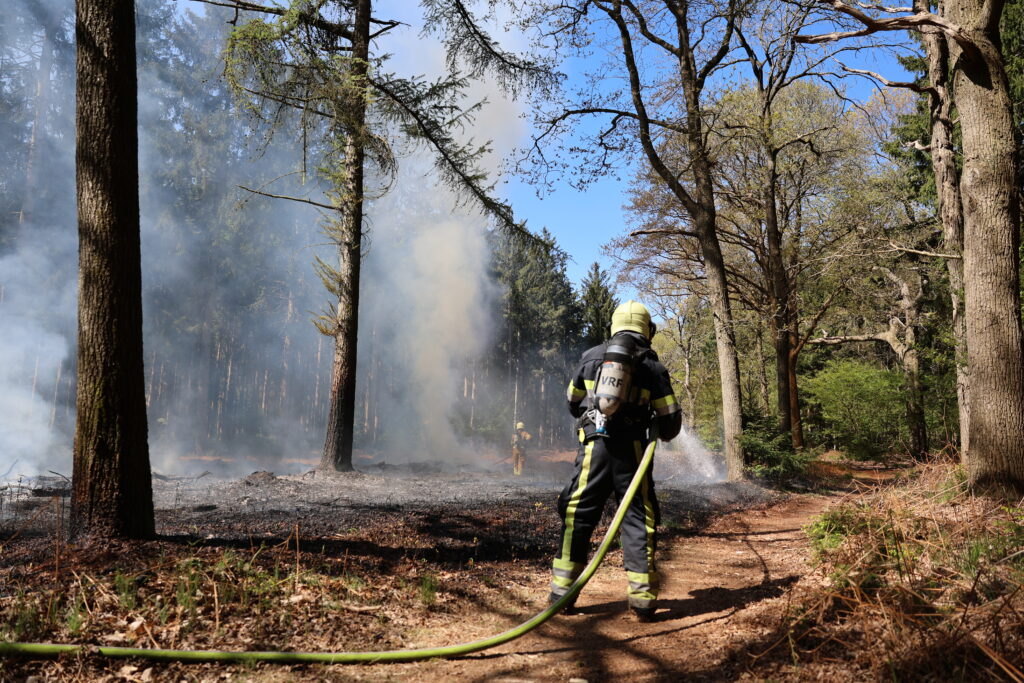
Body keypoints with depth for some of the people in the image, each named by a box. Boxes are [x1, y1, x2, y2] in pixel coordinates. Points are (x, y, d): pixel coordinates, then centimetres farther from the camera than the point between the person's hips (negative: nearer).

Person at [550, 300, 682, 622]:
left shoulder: (591, 356, 9)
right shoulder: (652, 365, 4)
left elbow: (573, 403, 19)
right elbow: (671, 419, 5)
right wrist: (662, 434, 27)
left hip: (594, 446, 1)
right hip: (631, 450, -1)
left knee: (578, 516, 7)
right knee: (639, 520, 6)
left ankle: (562, 589, 9)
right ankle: (642, 598, 6)